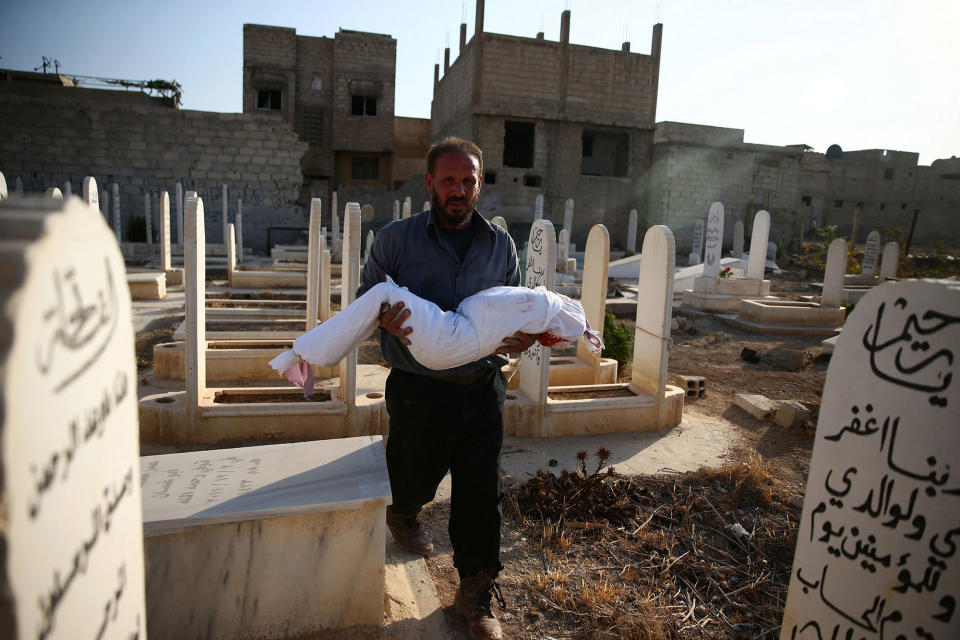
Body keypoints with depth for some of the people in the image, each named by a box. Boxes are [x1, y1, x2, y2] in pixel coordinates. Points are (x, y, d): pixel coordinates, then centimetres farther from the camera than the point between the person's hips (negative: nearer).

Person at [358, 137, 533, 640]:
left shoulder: (500, 244, 7)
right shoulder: (395, 239, -1)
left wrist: (523, 336, -9)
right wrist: (384, 319, -19)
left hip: (482, 387, 2)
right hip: (419, 388, -1)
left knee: (481, 492, 7)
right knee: (415, 478, 18)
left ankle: (476, 589, 29)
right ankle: (402, 513, 57)